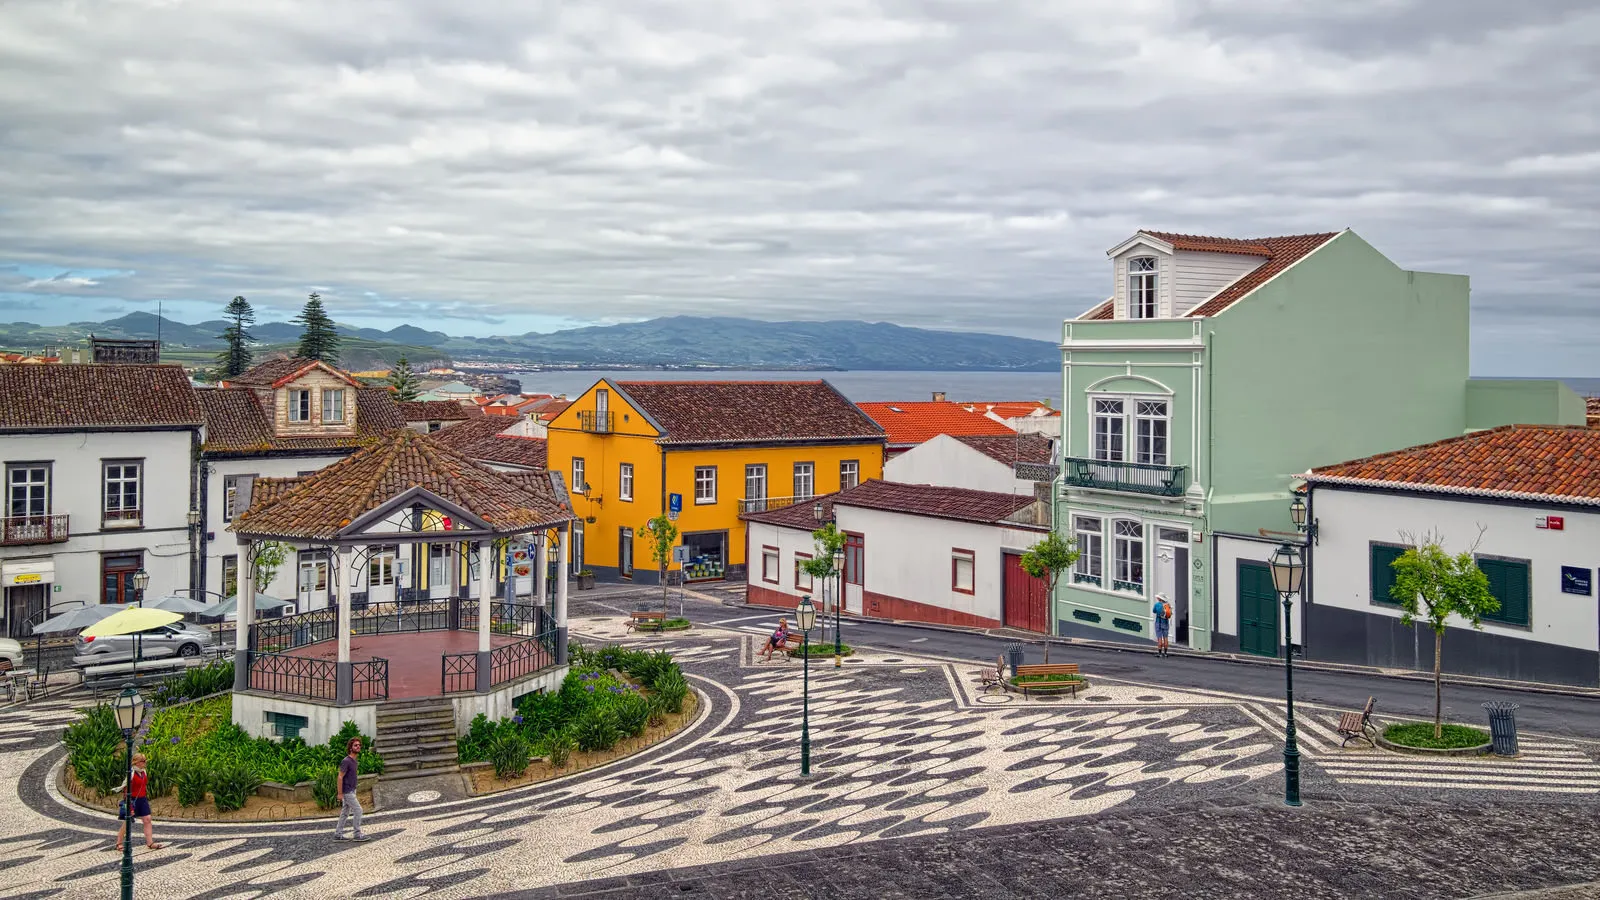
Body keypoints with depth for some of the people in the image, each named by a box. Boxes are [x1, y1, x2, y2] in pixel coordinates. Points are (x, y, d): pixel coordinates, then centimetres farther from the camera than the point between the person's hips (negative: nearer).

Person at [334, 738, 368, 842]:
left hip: (351, 791, 9)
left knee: (345, 813, 11)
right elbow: (340, 777, -19)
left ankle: (338, 834, 16)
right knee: (358, 810, -8)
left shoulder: (353, 760, 10)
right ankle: (357, 834, -2)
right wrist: (340, 793, -18)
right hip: (347, 792, -9)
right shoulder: (345, 761, -19)